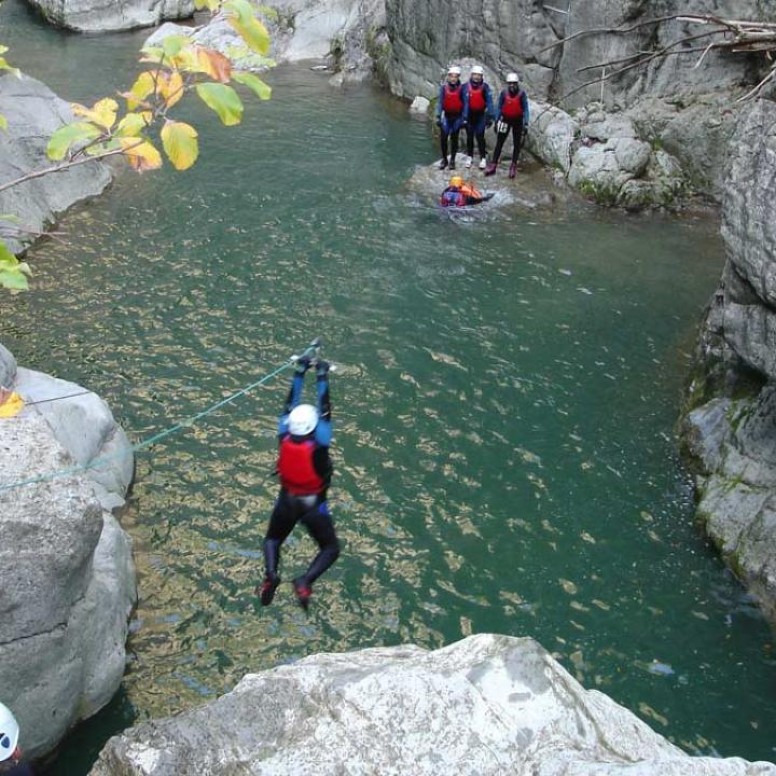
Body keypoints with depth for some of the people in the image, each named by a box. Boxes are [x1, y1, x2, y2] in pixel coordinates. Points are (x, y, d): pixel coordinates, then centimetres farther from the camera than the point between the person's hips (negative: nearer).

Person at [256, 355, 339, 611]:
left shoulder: (284, 436, -20)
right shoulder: (319, 442, -28)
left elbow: (290, 403, -11)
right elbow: (325, 408, -23)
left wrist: (299, 373, -6)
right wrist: (322, 377, -17)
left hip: (286, 501, 3)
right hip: (314, 505, -3)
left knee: (272, 539, 26)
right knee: (330, 548, 15)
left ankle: (270, 574, -4)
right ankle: (306, 580, -12)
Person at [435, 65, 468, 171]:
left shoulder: (461, 88, -9)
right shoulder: (444, 87, -6)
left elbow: (465, 103, -7)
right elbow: (440, 102, -5)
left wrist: (464, 118, -11)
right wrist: (438, 116, -10)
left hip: (457, 117, -1)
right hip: (446, 116, 1)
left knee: (454, 138, 7)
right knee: (443, 138, -2)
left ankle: (452, 160, 18)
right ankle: (444, 159, 13)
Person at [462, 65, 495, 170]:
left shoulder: (485, 87, -10)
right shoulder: (465, 87, -7)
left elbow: (489, 102, -10)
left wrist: (490, 117, -14)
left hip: (480, 115, -2)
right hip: (469, 114, 2)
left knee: (480, 136, -6)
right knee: (469, 136, 10)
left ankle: (483, 158, 1)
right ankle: (469, 156, 22)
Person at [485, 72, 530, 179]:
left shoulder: (522, 93, -14)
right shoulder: (504, 93, -9)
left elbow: (525, 109, -12)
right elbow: (499, 108, 0)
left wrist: (525, 124, -18)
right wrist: (496, 121, -2)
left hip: (517, 121, -1)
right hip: (505, 119, 1)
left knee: (517, 144, 6)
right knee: (499, 143, 0)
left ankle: (513, 166, 15)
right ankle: (493, 165, 3)